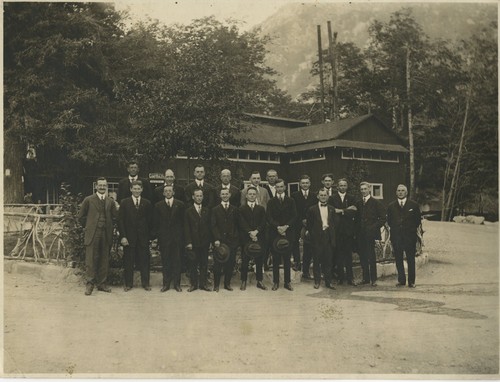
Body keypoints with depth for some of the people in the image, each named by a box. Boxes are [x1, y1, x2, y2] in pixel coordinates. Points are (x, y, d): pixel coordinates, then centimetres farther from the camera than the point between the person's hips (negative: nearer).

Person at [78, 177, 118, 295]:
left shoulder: (110, 202, 12)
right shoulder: (88, 200, 3)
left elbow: (115, 217, 12)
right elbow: (81, 216, 7)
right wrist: (87, 227, 7)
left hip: (106, 235, 3)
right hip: (92, 234, -3)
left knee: (104, 260, 7)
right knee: (91, 259, -5)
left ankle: (101, 284, 16)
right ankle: (90, 284, 3)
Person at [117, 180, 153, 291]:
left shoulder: (147, 203, 5)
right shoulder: (125, 203, 2)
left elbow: (150, 221, 6)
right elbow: (120, 221, -1)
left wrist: (149, 235, -1)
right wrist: (123, 236, -9)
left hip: (143, 237, 1)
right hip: (129, 236, -1)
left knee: (144, 260, 4)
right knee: (128, 261, 5)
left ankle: (145, 283, 16)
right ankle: (128, 283, 16)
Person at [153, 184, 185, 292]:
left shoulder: (180, 204, 4)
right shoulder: (158, 205, 7)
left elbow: (183, 220, 3)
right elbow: (155, 222, 7)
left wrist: (182, 234, -2)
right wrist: (157, 234, -1)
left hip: (177, 237, -1)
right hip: (163, 238, 1)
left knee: (177, 260, 3)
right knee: (165, 261, 4)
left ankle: (177, 283, 11)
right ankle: (166, 283, 13)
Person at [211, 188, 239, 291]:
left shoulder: (234, 209, 11)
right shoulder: (215, 210, 6)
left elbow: (237, 225, 9)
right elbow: (213, 226, -1)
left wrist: (236, 237, -1)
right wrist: (216, 239, -11)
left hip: (232, 240, 2)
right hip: (219, 240, -2)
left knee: (230, 263, 4)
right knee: (218, 263, 0)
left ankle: (227, 283, 17)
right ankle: (216, 284, 11)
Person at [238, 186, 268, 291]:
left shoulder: (261, 209, 12)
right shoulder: (241, 209, 5)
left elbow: (263, 223, 2)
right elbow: (242, 223, -5)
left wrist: (256, 231, -14)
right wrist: (250, 233, -15)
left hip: (259, 238, 2)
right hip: (245, 238, -2)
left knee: (259, 260, 4)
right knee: (245, 260, 2)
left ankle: (259, 281, 12)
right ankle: (244, 281, 10)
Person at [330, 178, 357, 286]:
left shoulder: (351, 199, 11)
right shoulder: (332, 198, 6)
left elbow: (353, 213, -1)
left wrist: (341, 211, -11)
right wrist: (347, 210, -10)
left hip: (348, 230, 1)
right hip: (337, 230, -1)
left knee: (348, 254, 1)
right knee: (338, 254, 1)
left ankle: (350, 277, 4)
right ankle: (340, 277, 9)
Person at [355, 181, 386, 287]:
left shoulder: (376, 203, 1)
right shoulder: (358, 203, 15)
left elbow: (382, 218, -1)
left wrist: (374, 227, -9)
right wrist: (357, 231, 7)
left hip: (370, 233, -5)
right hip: (360, 234, 5)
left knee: (371, 256, -6)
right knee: (362, 256, 5)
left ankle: (373, 279, 0)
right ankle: (365, 278, 14)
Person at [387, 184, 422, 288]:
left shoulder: (414, 205, 4)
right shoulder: (391, 206, 9)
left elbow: (418, 219, 9)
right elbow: (389, 220, 16)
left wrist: (414, 229, 5)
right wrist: (394, 228, 8)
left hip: (410, 236, -2)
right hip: (396, 236, 2)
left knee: (411, 259, 1)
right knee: (398, 259, 5)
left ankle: (411, 281, 9)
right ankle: (401, 280, 15)